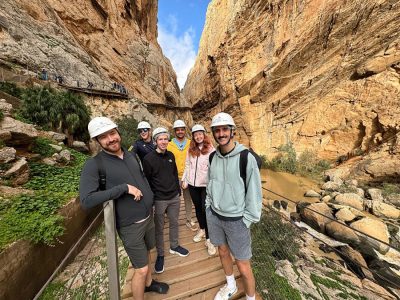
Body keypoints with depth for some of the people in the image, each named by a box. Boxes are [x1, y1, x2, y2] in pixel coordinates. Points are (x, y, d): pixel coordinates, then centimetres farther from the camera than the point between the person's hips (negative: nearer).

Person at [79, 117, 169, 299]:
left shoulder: (131, 155, 1)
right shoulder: (94, 165, -16)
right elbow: (86, 201, -24)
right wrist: (124, 188, -27)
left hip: (149, 216, 6)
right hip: (130, 225, -6)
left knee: (146, 252, 28)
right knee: (141, 269, 10)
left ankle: (148, 283, 56)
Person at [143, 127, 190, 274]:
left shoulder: (171, 155, 2)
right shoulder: (148, 158, -12)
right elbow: (146, 180, -9)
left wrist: (178, 190, 12)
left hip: (174, 197, 5)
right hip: (159, 199, -4)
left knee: (174, 223, 20)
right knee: (159, 228, 13)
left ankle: (174, 246, 44)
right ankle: (160, 255, 37)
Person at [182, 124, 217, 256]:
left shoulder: (211, 149, -9)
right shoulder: (191, 150, 6)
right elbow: (187, 165, 9)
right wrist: (184, 180, 8)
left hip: (206, 184, -4)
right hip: (193, 184, 5)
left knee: (206, 209, -2)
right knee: (198, 208, 18)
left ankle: (209, 239, 17)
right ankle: (202, 229, 41)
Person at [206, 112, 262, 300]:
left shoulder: (246, 158, -19)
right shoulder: (213, 157, -2)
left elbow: (254, 192, -13)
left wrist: (247, 220, -10)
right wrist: (209, 206, 8)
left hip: (236, 219, -5)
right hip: (214, 215, 5)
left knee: (243, 266, 11)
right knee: (223, 252, 25)